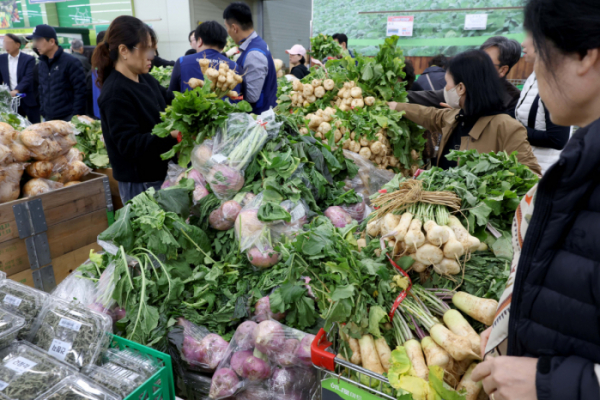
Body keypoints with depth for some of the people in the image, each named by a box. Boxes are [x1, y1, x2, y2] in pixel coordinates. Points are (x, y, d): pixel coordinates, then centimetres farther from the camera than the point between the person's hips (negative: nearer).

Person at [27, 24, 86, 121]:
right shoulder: (42, 64, 13)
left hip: (69, 118, -6)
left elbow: (80, 90, -12)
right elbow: (42, 90, 21)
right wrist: (43, 112, 12)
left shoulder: (70, 62, -9)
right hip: (48, 119, 7)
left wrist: (77, 116, -14)